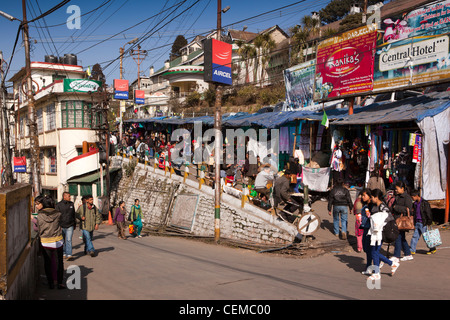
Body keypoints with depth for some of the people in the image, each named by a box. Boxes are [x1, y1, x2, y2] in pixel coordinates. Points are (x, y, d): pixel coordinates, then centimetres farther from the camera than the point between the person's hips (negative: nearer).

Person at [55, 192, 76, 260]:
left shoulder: (71, 204, 9)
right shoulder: (58, 205, -3)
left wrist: (75, 224, 18)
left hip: (70, 226, 1)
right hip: (62, 226, -1)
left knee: (69, 240, -8)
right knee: (62, 241, 10)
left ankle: (69, 255, -10)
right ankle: (63, 253, 24)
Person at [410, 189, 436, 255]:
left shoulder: (425, 203, -11)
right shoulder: (415, 204, 11)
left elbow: (428, 213, -10)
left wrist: (429, 223, -11)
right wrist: (414, 222, 17)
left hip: (423, 223, -7)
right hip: (417, 223, 7)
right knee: (415, 236, 6)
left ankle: (433, 249, 17)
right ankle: (412, 250, 8)